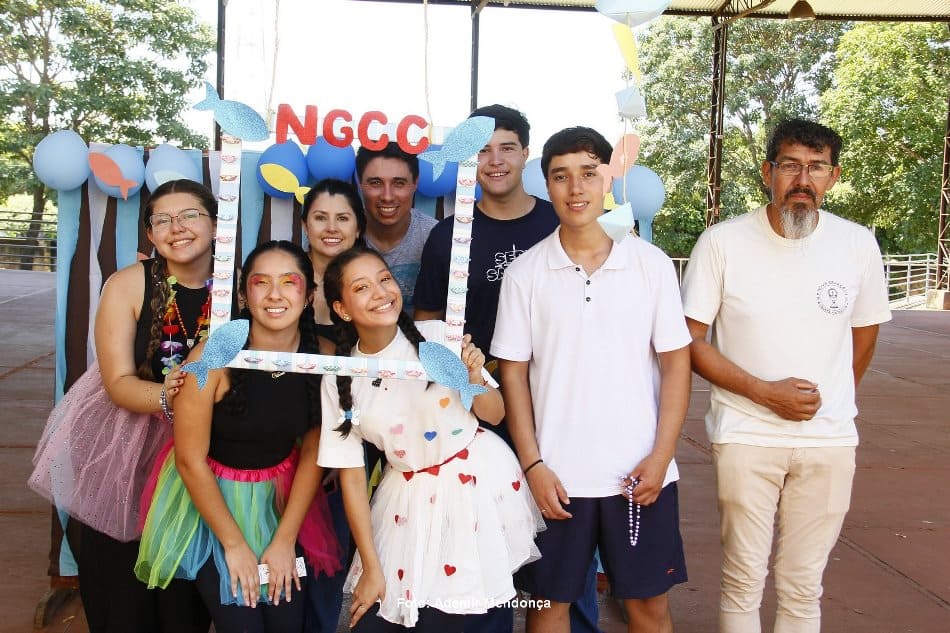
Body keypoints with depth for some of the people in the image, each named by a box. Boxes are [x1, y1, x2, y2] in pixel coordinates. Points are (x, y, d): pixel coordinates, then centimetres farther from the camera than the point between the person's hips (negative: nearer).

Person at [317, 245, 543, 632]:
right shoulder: (339, 380, -6)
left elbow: (495, 414, 0)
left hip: (479, 482, -2)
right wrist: (371, 567, 0)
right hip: (410, 498, 2)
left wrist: (473, 378, -21)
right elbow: (350, 476, -1)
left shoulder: (439, 336, -10)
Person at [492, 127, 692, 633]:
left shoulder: (652, 264, -1)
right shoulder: (524, 273, -2)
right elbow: (513, 372, 0)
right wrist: (532, 464, -5)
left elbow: (675, 361, 1)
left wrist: (660, 456, -6)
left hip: (640, 472, 0)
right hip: (556, 474, 0)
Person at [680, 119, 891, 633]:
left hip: (830, 440, 2)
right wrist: (766, 393, -14)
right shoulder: (722, 242, -8)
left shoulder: (858, 245, 0)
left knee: (803, 585, 11)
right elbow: (691, 342, -7)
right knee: (743, 580, 7)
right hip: (745, 436, -2)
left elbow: (864, 333, 15)